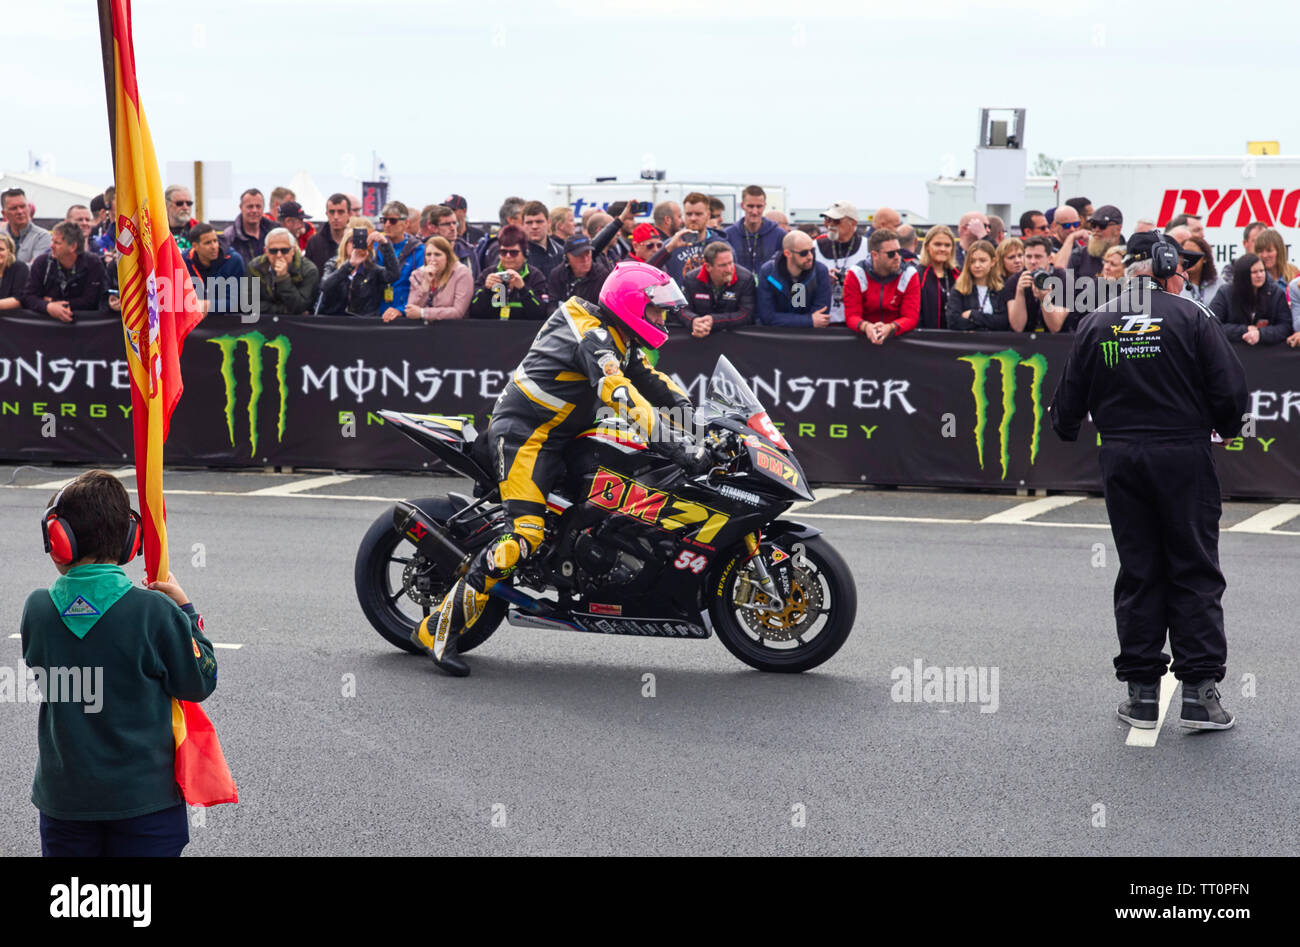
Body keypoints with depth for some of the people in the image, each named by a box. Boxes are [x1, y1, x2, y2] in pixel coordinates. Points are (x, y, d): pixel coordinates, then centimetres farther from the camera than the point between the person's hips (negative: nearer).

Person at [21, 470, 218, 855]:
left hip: (63, 796, 2)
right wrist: (185, 608, 4)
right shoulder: (156, 612, -17)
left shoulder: (36, 610, -8)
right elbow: (200, 682, -7)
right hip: (143, 795, -2)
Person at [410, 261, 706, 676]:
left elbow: (651, 381, 18)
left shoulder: (619, 340, 11)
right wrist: (677, 447, -39)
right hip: (524, 435, -11)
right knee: (524, 534, -22)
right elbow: (623, 397, -33)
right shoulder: (591, 336, -20)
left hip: (559, 435, 11)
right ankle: (439, 628, -21)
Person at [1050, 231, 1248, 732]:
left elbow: (1069, 398, 7)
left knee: (1138, 573, 10)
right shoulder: (1189, 316, -5)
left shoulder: (1095, 323, 4)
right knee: (1195, 573, 4)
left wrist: (1065, 429, 29)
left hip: (1121, 461, 3)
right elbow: (1231, 389, -8)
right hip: (1184, 457, -3)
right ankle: (1199, 689, 0)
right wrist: (1225, 426, 13)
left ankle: (1142, 691, 10)